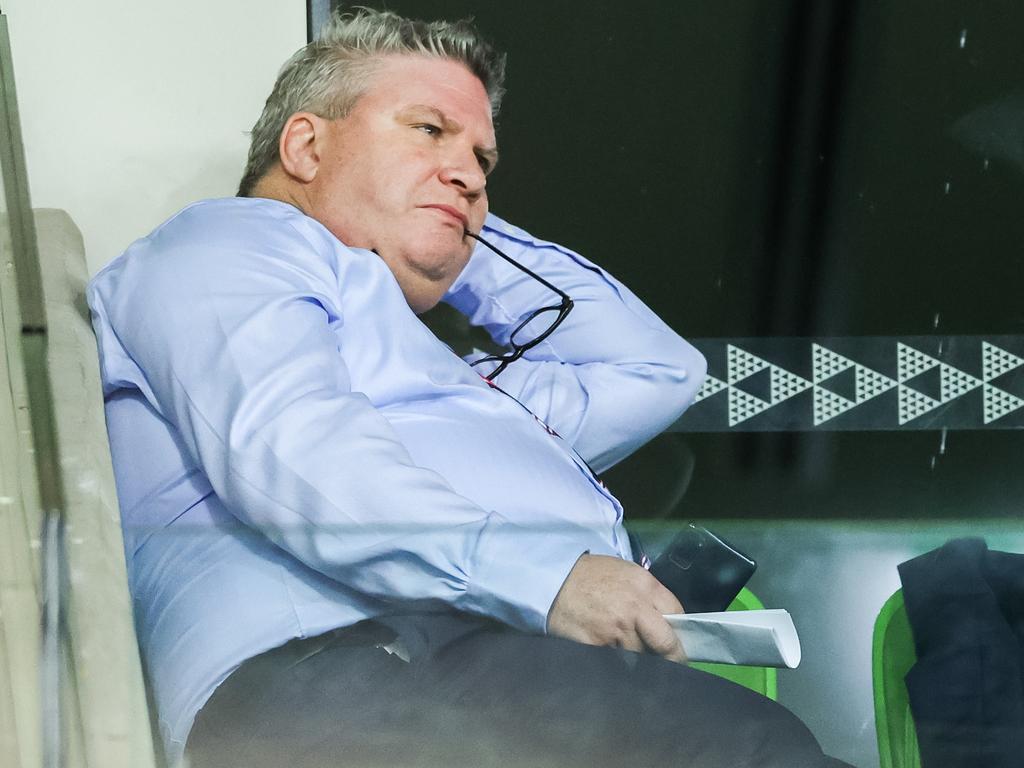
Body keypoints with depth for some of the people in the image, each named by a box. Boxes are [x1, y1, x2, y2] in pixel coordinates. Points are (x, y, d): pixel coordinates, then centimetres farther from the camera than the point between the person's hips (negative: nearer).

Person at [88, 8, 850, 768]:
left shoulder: (442, 377, 38)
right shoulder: (228, 238, 13)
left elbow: (658, 368, 43)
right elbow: (288, 448, -8)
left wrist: (464, 237, 40)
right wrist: (542, 573, -19)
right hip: (347, 659, -8)